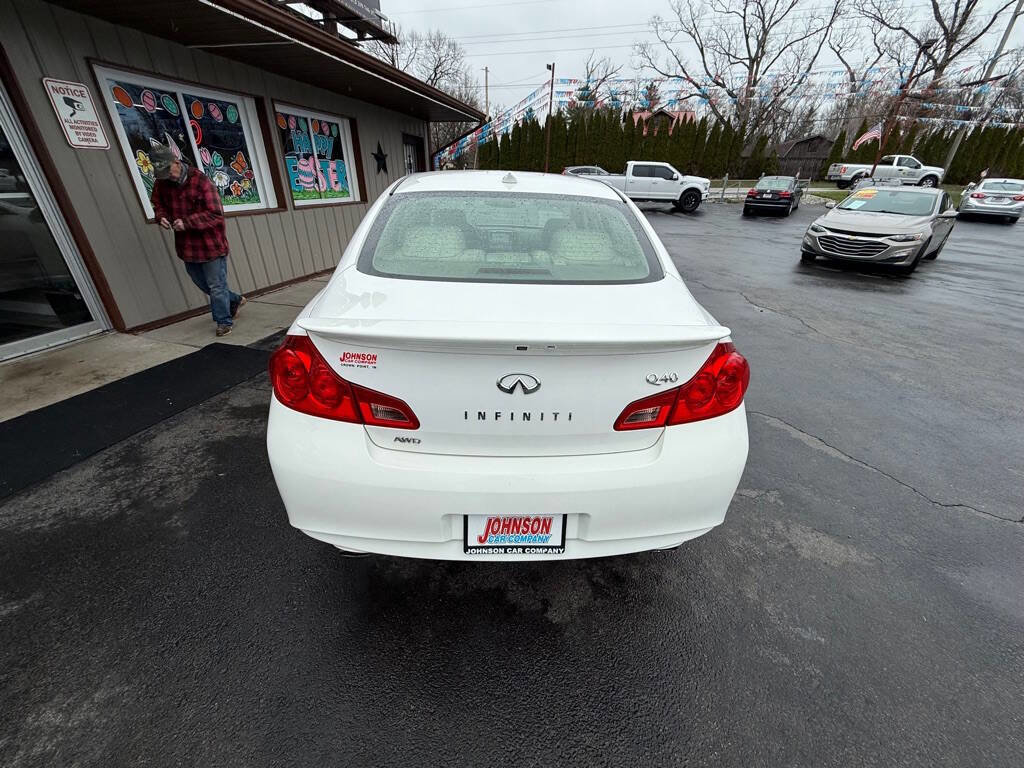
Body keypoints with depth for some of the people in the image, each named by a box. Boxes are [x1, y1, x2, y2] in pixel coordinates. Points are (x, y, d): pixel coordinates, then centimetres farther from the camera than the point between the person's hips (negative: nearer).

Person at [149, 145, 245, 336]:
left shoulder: (200, 181, -16)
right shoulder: (162, 183, 2)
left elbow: (215, 214, -19)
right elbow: (158, 204, 17)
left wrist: (187, 222, -24)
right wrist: (161, 217, -6)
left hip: (210, 244, -7)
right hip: (187, 247, 7)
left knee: (216, 286, 2)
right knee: (203, 284, 18)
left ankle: (224, 322, 16)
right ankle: (235, 300, 38)